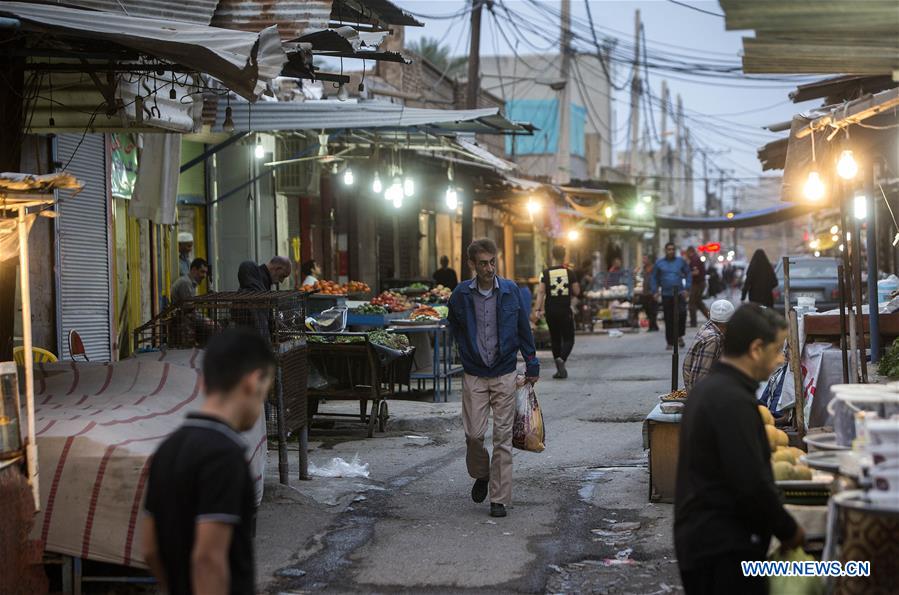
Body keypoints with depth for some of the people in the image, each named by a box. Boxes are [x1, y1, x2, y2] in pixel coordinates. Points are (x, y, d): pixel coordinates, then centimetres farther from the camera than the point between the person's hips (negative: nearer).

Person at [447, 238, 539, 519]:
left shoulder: (511, 291, -3)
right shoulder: (461, 294, -3)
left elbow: (524, 330, 7)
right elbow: (454, 328, 15)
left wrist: (532, 364, 9)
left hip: (505, 375, 0)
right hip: (474, 376, 0)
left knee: (503, 437, -1)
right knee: (474, 434, -3)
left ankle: (499, 499, 6)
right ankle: (481, 476, 28)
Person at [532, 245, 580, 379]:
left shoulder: (546, 273, -2)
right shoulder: (570, 273, -2)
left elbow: (541, 292, -9)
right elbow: (577, 292, 1)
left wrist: (537, 310, -13)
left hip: (551, 311, 1)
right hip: (565, 311, -1)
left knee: (555, 339, 13)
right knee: (568, 339, 5)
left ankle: (560, 369, 15)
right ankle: (561, 359, -24)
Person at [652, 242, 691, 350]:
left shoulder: (681, 261, 6)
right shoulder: (659, 263, 8)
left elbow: (688, 275, 10)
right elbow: (654, 277, 12)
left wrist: (686, 288, -1)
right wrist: (655, 291, 2)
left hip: (679, 293, -1)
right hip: (666, 294, 1)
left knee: (681, 313, -17)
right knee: (669, 319, 2)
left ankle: (679, 336, 4)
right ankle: (670, 342, 10)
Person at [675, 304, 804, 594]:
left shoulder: (708, 388, 12)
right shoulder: (733, 401, -21)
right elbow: (752, 484, -23)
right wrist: (788, 530, -8)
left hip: (697, 536, 10)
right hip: (724, 549, -10)